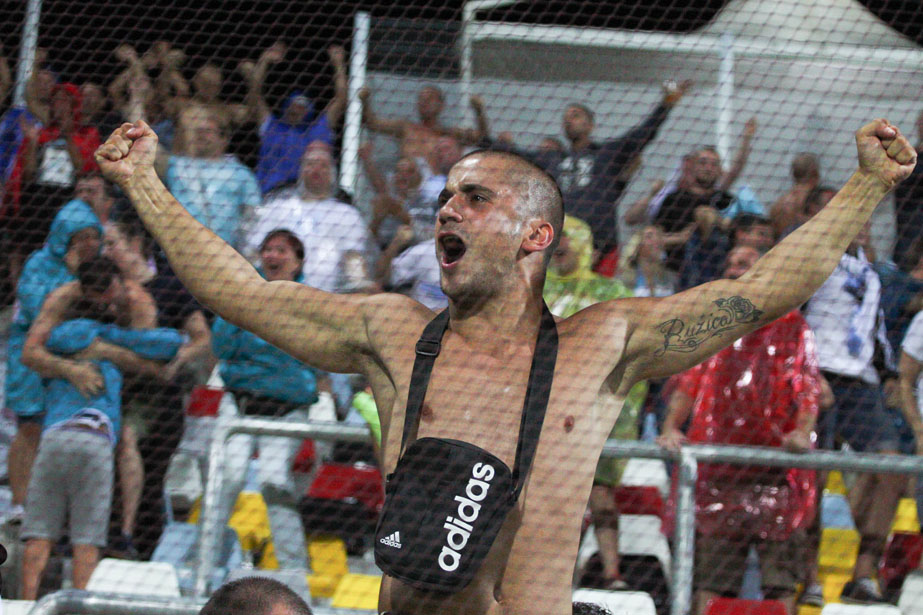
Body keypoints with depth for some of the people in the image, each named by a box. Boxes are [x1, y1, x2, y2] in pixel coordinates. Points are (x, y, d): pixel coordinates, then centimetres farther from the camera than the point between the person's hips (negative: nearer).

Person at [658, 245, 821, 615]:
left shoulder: (790, 325, 12)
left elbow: (808, 386, 3)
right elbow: (686, 383, 13)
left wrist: (803, 431, -16)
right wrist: (670, 428, -6)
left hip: (776, 464, -2)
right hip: (718, 468, 2)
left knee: (781, 581, -6)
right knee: (712, 576, -2)